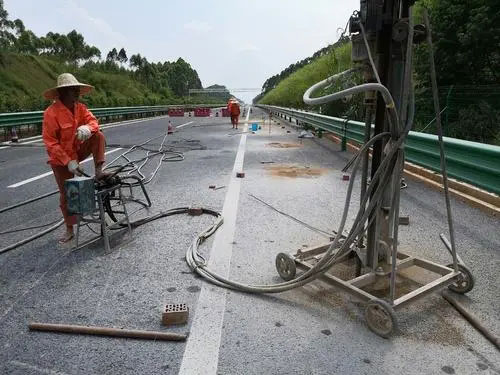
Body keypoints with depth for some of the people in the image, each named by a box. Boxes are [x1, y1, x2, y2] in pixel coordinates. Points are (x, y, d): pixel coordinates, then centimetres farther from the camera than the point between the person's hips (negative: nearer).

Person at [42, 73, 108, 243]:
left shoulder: (80, 107, -6)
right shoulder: (51, 113, -23)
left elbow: (93, 122, -10)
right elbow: (50, 142, -24)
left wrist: (88, 128, -36)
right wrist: (69, 162, -28)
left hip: (78, 151, 5)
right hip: (61, 159, -4)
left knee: (99, 136, -20)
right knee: (66, 193, 3)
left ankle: (98, 171, -18)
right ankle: (69, 230, 17)